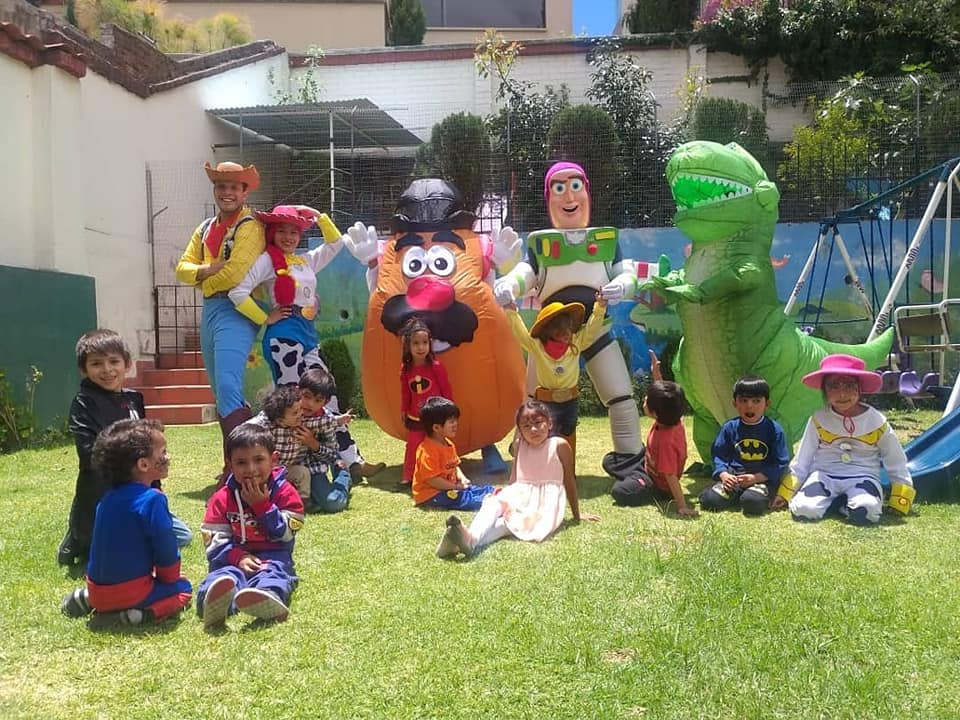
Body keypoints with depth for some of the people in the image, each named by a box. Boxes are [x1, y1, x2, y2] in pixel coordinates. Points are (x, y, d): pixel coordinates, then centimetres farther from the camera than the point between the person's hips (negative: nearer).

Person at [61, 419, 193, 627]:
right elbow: (166, 547, -14)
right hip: (130, 591, -7)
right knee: (183, 588, 9)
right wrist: (171, 577, 5)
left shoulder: (108, 499, 9)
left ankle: (89, 600, 12)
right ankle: (146, 613, -16)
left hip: (97, 589, 8)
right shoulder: (152, 499, -17)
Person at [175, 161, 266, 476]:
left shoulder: (250, 225, -8)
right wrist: (206, 270, -10)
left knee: (228, 388, -20)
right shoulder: (206, 227, 18)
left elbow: (235, 273, -19)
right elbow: (183, 267, 11)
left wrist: (204, 282, -1)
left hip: (235, 310, -9)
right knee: (221, 392, 13)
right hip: (208, 311, 9)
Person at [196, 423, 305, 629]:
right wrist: (238, 556, -18)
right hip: (234, 558, 1)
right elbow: (215, 540, 1)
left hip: (273, 557, 0)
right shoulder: (222, 498, 8)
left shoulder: (285, 492, 5)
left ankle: (270, 598, -70)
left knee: (274, 572, -35)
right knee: (224, 574, -34)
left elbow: (285, 535, -3)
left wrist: (262, 505, -11)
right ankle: (217, 600, -69)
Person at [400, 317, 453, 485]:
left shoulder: (435, 366, -14)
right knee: (413, 447, 12)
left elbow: (446, 390, -6)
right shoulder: (406, 368, -4)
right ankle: (408, 477, 25)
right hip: (414, 418, 3)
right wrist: (403, 411, 12)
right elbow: (405, 393, 7)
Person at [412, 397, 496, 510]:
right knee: (465, 498, -29)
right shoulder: (427, 451, -23)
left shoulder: (449, 444, 9)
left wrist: (462, 478, 1)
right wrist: (456, 487, -19)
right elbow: (431, 479, -26)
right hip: (431, 494, -10)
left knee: (486, 489, -1)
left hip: (448, 488, 10)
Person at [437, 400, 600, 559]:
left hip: (545, 502, -4)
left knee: (512, 521, -33)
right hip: (519, 494, 4)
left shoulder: (559, 445, -2)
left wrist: (577, 515, 13)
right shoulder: (520, 444, 11)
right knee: (494, 504, -28)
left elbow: (569, 480, 6)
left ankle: (473, 543, -56)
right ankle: (472, 536, -56)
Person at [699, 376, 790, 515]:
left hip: (763, 478, -2)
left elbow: (780, 463, -1)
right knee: (709, 500, -20)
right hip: (733, 476, 2)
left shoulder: (775, 430, 0)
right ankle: (736, 496, 5)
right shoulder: (729, 427, 6)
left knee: (752, 503, -34)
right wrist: (723, 474, -11)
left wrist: (755, 477, -14)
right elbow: (718, 455, 10)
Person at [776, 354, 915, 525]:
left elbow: (896, 463, 10)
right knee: (804, 510, -29)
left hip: (862, 477, 0)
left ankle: (844, 503, -2)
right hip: (824, 475, 1)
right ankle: (829, 500, 1)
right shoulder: (819, 420, 1)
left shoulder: (877, 422, 0)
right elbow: (802, 459, 6)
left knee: (865, 513, -35)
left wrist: (900, 502, 8)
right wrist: (785, 495, 4)